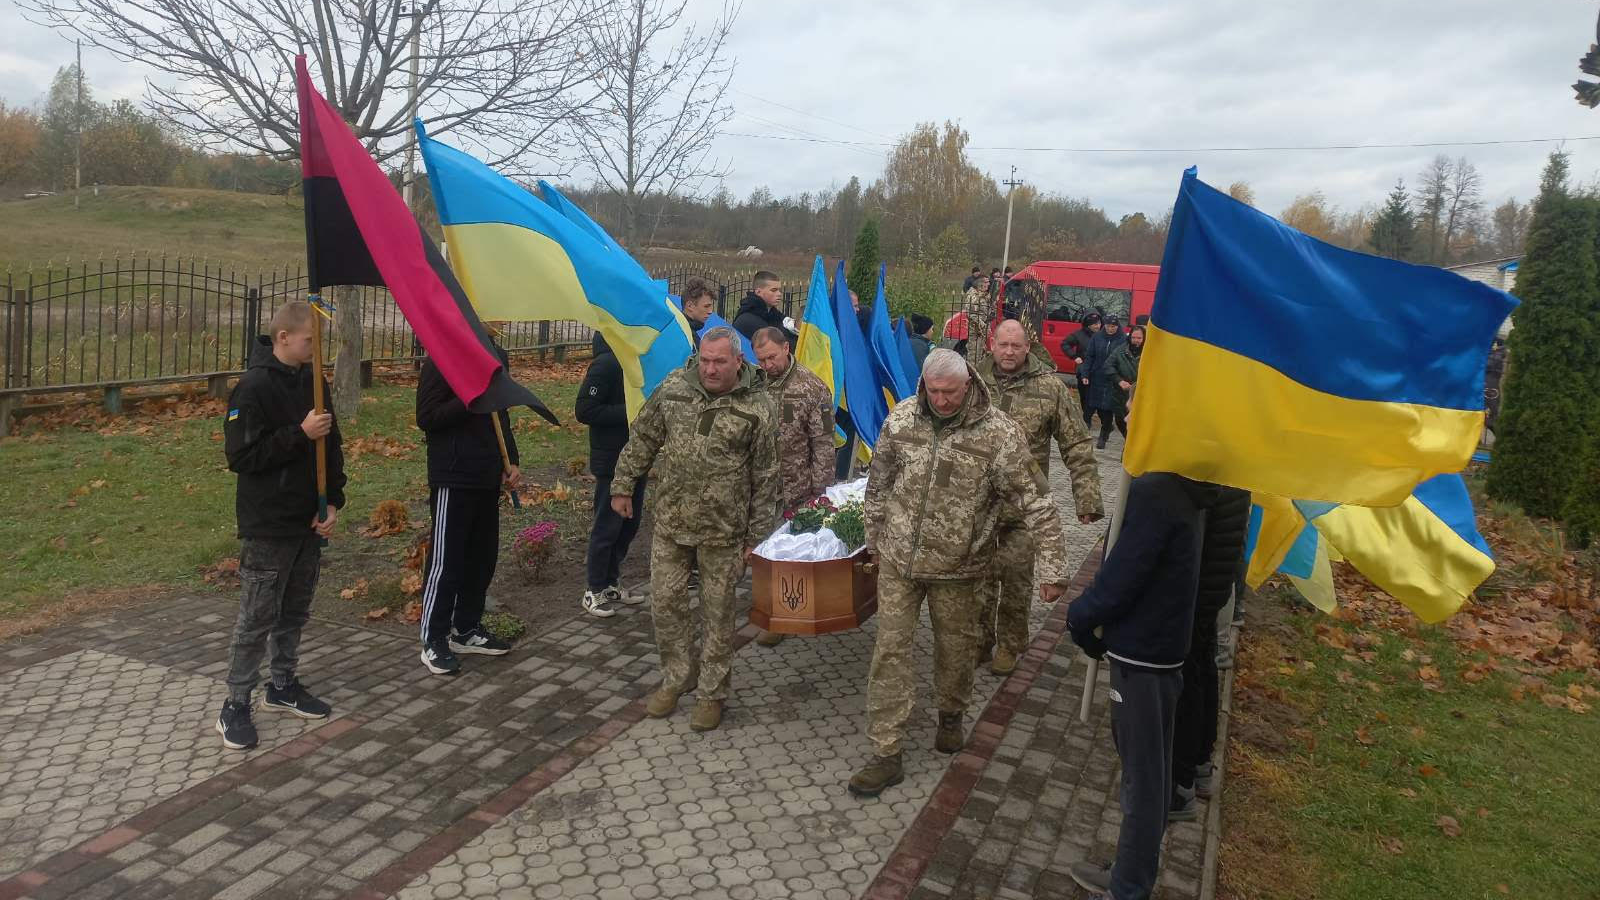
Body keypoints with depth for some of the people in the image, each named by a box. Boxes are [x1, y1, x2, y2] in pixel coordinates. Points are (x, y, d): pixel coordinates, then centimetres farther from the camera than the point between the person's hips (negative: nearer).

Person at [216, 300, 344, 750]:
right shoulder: (253, 388, -14)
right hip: (267, 527, -7)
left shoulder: (314, 382, 7)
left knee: (295, 612, 16)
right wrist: (300, 433, -23)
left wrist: (333, 502, 3)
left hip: (309, 523, 7)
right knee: (257, 617, 1)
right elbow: (240, 456, -18)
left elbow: (331, 447, 13)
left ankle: (283, 686, 31)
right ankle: (235, 705, 13)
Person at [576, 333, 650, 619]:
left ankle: (610, 583, 29)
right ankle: (593, 591, 15)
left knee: (629, 524, 15)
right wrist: (629, 411, -22)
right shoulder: (606, 363, -17)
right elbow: (584, 410, -19)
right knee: (607, 526, 1)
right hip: (612, 462, -8)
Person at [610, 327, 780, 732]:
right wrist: (623, 485, 11)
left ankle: (712, 693, 24)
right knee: (665, 602, 11)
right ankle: (676, 678, 32)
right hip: (670, 521, 3)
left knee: (717, 612, 8)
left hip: (723, 530, -3)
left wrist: (757, 535, -4)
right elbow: (642, 439, 11)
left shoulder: (758, 408, -10)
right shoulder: (674, 388, -1)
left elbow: (765, 478, -5)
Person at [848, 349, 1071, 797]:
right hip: (897, 559, 2)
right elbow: (878, 485, 8)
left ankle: (951, 716, 46)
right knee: (890, 649, 3)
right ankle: (886, 755, 13)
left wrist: (1053, 569, -15)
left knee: (955, 648, 15)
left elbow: (1037, 504, -14)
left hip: (956, 566, -2)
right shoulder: (902, 418, -6)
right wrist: (875, 539, 14)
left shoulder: (999, 433, -16)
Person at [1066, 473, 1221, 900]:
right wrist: (1092, 616, 4)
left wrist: (1080, 617, -3)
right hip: (1161, 646, 9)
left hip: (1141, 653, -9)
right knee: (1147, 772, 20)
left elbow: (1119, 579, -21)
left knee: (1143, 778, 5)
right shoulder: (1186, 491, 3)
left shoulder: (1153, 495, -25)